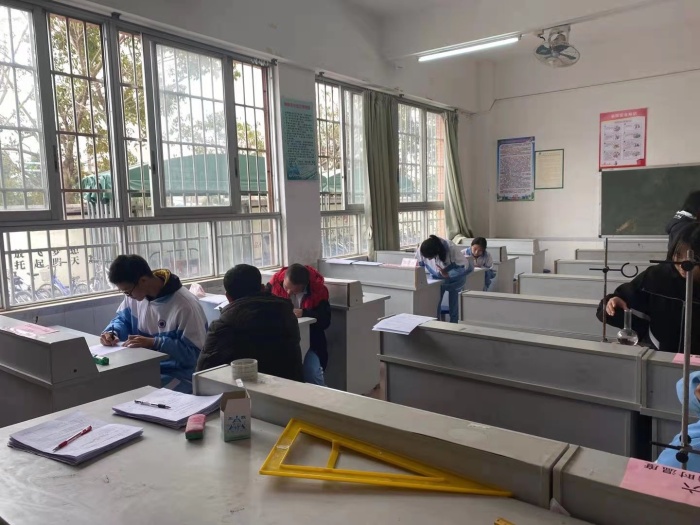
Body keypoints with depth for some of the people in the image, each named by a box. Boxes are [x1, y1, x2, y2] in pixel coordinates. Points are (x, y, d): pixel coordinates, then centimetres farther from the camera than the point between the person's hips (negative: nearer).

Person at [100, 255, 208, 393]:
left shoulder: (185, 305, -22)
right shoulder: (135, 293, 1)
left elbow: (195, 353, -22)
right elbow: (122, 319, 19)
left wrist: (154, 343, -27)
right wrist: (112, 332, -4)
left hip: (178, 375, -7)